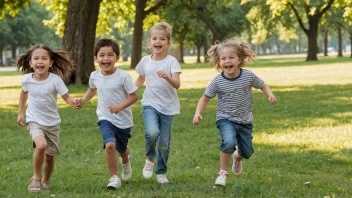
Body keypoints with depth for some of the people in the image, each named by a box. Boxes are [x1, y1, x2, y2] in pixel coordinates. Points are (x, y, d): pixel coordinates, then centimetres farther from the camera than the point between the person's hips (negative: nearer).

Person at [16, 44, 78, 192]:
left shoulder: (55, 80, -18)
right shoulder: (27, 79, -10)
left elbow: (66, 97, -15)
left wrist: (73, 102, -38)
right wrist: (20, 113, 16)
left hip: (52, 123, 1)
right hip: (34, 120, 0)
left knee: (49, 157, 9)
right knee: (41, 145, -29)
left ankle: (45, 181, 39)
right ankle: (36, 178, -8)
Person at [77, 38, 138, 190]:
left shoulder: (123, 76, -19)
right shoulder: (94, 76, -6)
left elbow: (134, 96, -14)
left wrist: (119, 107, -27)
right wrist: (83, 100, 1)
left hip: (123, 120, -1)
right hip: (105, 118, 1)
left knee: (121, 149, 19)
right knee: (110, 145, -24)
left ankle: (126, 162, 57)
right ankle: (114, 178, -10)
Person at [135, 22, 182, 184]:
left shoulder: (171, 62, -7)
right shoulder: (145, 61, 3)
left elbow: (177, 84, -19)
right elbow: (140, 81, 19)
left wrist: (167, 77, -38)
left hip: (168, 107, -1)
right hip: (150, 104, 1)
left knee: (164, 143, 4)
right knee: (152, 133, -26)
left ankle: (161, 173, 24)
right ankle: (150, 158, 2)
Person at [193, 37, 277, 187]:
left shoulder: (249, 76, -11)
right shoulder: (217, 81, -13)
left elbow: (263, 85, 7)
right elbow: (205, 98, -2)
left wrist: (270, 95, -13)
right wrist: (198, 113, -17)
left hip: (245, 121, 3)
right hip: (226, 119, -3)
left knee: (247, 152, 12)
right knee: (229, 142, -32)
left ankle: (237, 157, 51)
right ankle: (223, 173, -13)